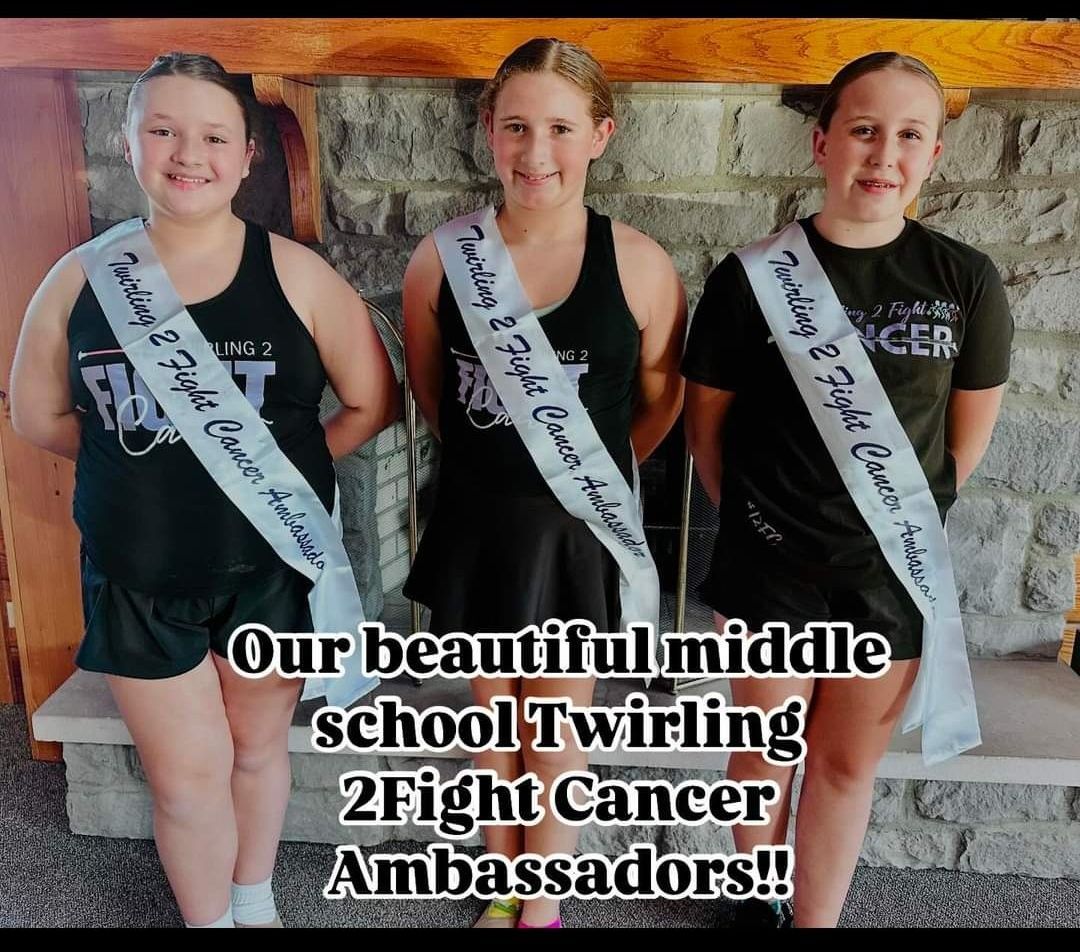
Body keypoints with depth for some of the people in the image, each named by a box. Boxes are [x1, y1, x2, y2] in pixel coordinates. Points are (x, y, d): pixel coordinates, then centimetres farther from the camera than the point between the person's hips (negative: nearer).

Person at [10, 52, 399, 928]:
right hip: (137, 575, 1)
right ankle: (209, 917, 39)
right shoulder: (81, 277, -3)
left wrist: (281, 465, -7)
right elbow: (38, 414, 8)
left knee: (257, 747, 19)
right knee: (185, 776, 12)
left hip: (269, 565, 0)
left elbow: (373, 402, -3)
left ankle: (256, 902, 46)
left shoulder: (295, 274, -9)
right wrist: (143, 458, -3)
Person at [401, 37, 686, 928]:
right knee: (494, 712, 20)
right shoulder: (442, 256, -9)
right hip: (476, 522, 2)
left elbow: (659, 401, 1)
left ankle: (544, 905, 40)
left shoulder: (638, 265, -14)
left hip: (579, 529, -2)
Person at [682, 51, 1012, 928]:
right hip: (770, 561, -1)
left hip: (897, 568, 1)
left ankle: (816, 920, 38)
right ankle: (760, 903, 42)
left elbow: (970, 429, 6)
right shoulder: (752, 275, -9)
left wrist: (910, 519, 11)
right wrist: (753, 517, 5)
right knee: (767, 752, 16)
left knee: (848, 763, 16)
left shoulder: (966, 281, -5)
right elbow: (706, 421, 0)